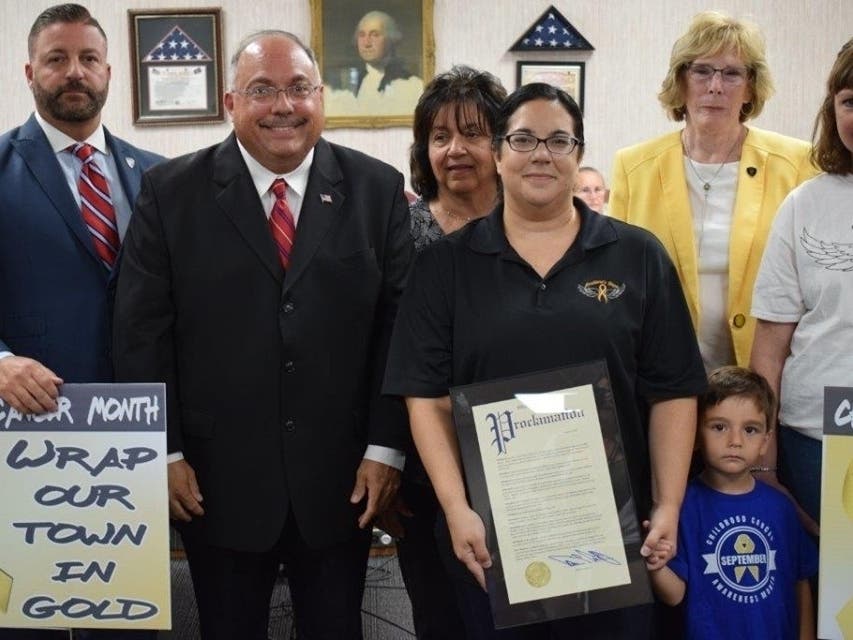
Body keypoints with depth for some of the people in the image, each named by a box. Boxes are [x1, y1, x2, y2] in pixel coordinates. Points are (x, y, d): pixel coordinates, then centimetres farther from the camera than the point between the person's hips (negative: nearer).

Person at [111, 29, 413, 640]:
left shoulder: (377, 189, 0)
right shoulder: (172, 192, -2)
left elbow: (400, 324, -1)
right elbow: (142, 332, -2)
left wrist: (387, 448, -5)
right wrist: (165, 452, -6)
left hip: (341, 478, 1)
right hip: (217, 480, 0)